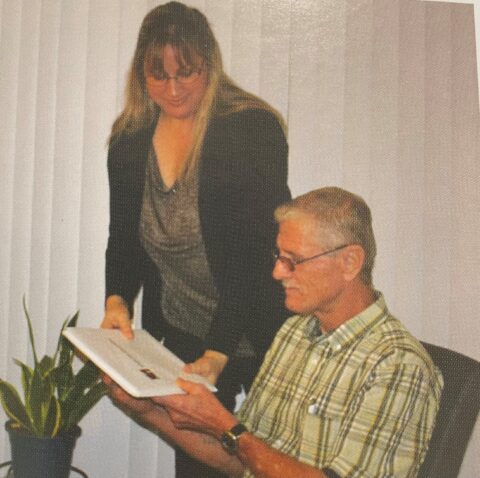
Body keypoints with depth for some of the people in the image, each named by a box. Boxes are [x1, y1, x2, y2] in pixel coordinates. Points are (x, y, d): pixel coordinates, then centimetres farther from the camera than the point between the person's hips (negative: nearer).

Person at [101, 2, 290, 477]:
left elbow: (257, 250, -22)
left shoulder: (253, 129, -17)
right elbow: (123, 237, 9)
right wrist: (117, 299, -12)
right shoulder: (129, 141, -1)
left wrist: (218, 353, -27)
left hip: (258, 333, -4)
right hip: (184, 335, 5)